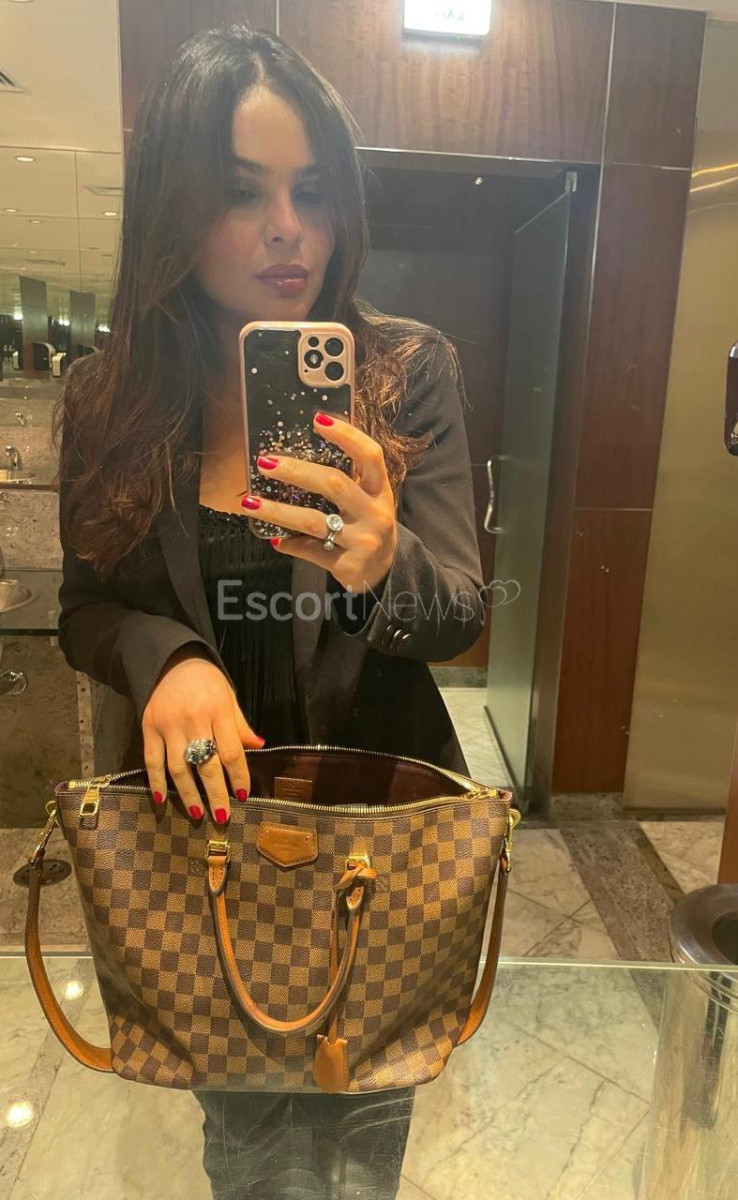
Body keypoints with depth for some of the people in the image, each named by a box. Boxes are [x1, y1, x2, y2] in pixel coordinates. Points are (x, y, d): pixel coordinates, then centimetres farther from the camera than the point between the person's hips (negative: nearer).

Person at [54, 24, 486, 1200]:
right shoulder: (108, 395, -6)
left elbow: (463, 617, -14)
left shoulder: (409, 371, -10)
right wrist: (164, 656, -22)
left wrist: (384, 567, -37)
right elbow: (84, 610, 0)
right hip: (204, 802, 2)